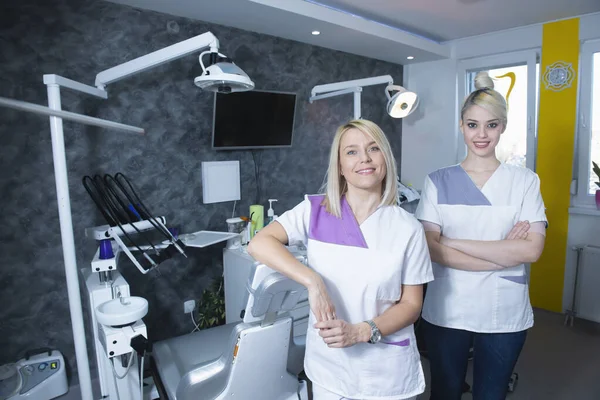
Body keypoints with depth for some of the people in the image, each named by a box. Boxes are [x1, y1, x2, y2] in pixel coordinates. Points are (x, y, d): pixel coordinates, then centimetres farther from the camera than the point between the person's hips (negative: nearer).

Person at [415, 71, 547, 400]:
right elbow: (429, 248, -12)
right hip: (445, 312, 0)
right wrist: (505, 253, -16)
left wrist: (453, 242, -17)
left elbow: (532, 250, -12)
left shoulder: (525, 181, -1)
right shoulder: (438, 181, -3)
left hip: (505, 315, 1)